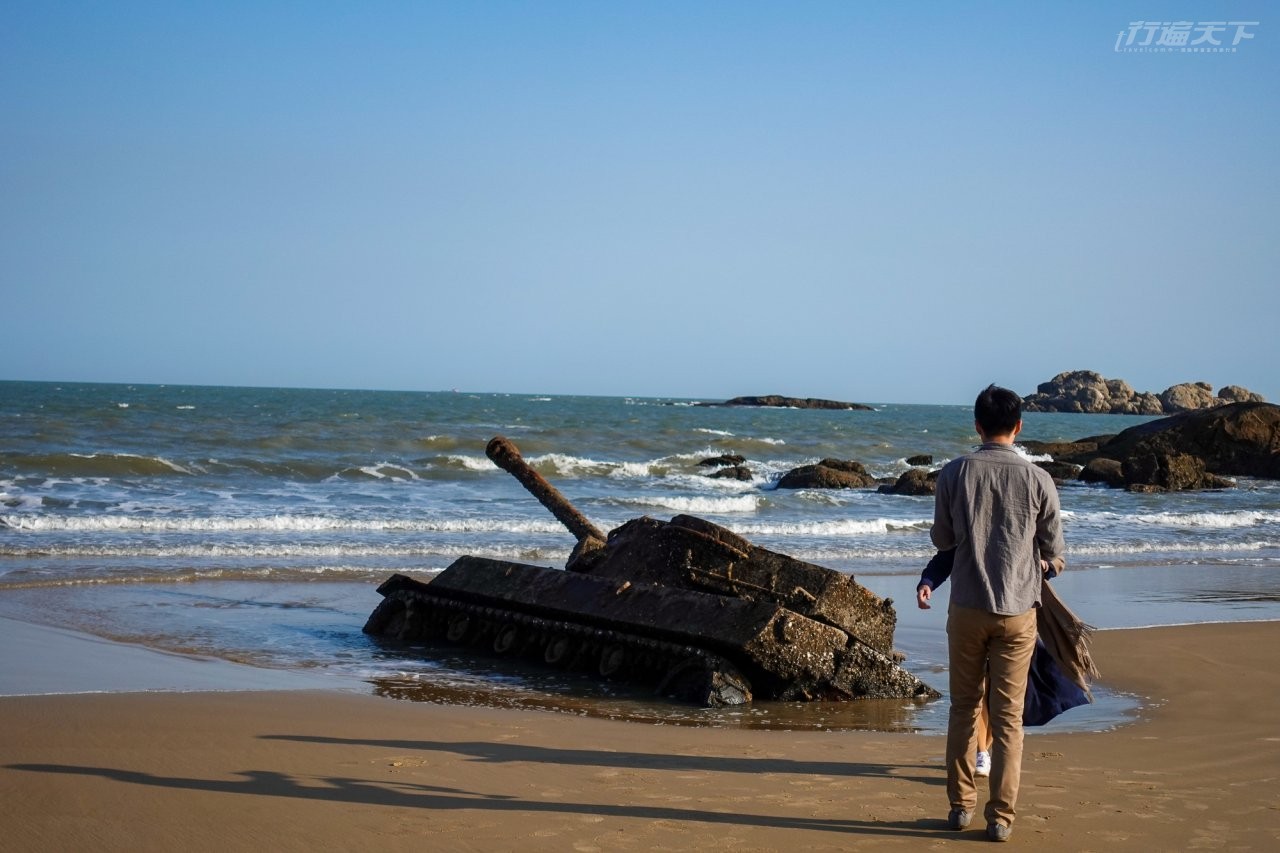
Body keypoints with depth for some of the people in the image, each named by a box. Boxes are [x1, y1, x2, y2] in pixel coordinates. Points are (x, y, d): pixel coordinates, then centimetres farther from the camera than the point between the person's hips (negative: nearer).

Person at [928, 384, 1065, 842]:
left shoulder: (953, 473, -6)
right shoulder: (1038, 480, -6)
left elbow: (941, 539, 6)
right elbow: (1053, 548, 6)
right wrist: (1049, 562, 29)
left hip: (968, 608, 1)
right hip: (1017, 611, 0)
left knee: (964, 708, 14)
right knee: (1008, 717, 5)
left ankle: (961, 804, 19)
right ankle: (1001, 816, 5)